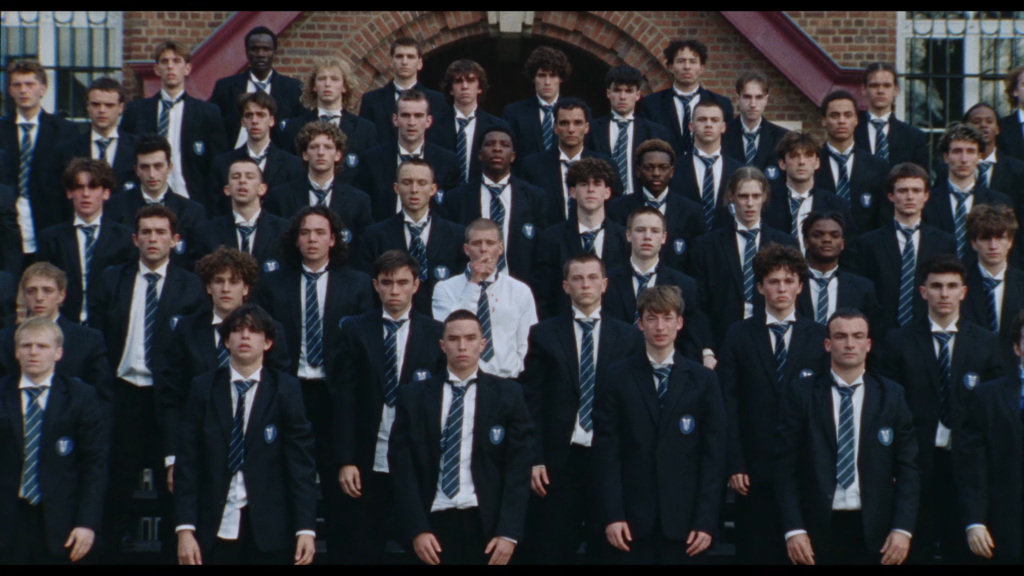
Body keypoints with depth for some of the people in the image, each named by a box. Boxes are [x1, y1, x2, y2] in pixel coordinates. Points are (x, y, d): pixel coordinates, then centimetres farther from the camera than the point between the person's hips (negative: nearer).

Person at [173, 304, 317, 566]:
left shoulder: (286, 389, 2)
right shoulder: (204, 388, 6)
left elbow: (301, 462, -2)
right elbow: (188, 463, 2)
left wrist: (306, 528, -10)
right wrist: (185, 528, -6)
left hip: (269, 531, -1)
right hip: (216, 529, 1)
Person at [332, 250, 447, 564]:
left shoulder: (437, 334, 4)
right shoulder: (354, 330, 4)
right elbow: (344, 400, 1)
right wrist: (345, 461, -6)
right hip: (367, 465, 0)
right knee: (361, 551, 4)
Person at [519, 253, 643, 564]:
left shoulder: (628, 337, 5)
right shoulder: (544, 335, 4)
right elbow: (531, 401, 2)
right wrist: (534, 459, -5)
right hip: (559, 460, 0)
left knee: (607, 550, 7)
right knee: (551, 552, 3)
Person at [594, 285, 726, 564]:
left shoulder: (703, 380, 6)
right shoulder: (618, 377, 4)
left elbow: (714, 456, 3)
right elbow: (606, 452, 0)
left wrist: (706, 521, -4)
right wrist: (612, 515, -8)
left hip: (682, 519, 1)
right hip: (632, 519, 0)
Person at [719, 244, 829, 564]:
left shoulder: (819, 337, 4)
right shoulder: (738, 337, 4)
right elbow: (728, 405, 0)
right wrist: (734, 466, -6)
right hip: (754, 471, 0)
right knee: (756, 553, 4)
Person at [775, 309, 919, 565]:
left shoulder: (891, 395, 5)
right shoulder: (800, 393, 0)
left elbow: (907, 466, 3)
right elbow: (786, 465, -2)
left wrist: (903, 528, -7)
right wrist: (793, 529, -10)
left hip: (874, 531, 1)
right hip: (818, 529, -1)